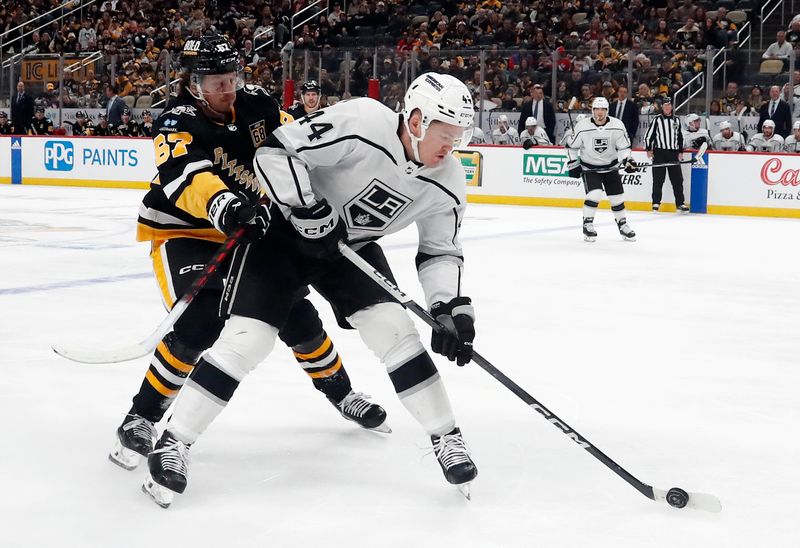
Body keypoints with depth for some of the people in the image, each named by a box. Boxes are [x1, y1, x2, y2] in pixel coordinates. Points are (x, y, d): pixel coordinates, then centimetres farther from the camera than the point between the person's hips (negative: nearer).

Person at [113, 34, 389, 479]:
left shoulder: (256, 104, -8)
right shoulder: (179, 124, -25)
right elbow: (186, 174, -45)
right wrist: (222, 203, -64)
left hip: (245, 229, 5)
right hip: (183, 232, -5)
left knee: (295, 313, 5)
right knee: (200, 323, -26)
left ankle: (341, 392, 28)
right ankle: (141, 419, -11)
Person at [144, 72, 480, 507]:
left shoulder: (448, 182, -11)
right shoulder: (362, 124, -30)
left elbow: (440, 251, -1)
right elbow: (275, 151, -29)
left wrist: (453, 307, -15)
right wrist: (307, 211, -33)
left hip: (352, 246, 5)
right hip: (287, 230, -5)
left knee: (394, 328, -10)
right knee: (248, 337, -13)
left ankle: (445, 437, 6)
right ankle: (174, 443, -2)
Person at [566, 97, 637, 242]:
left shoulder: (617, 126, -13)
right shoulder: (582, 126, -16)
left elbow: (623, 147, -5)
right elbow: (571, 146, -3)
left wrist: (628, 161, -20)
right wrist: (573, 164, -6)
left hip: (610, 167, 3)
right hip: (589, 167, -3)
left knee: (617, 196, 6)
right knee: (594, 194, -21)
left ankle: (622, 225, 25)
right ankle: (587, 224, -7)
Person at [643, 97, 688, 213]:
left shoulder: (676, 120, 12)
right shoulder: (657, 119, -1)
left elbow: (680, 137, 17)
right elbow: (648, 135, -1)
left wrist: (680, 152, 10)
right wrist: (649, 150, -6)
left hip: (673, 153, 3)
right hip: (659, 152, -3)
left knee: (677, 179, 2)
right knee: (658, 179, -2)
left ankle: (680, 203, 7)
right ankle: (656, 203, 5)